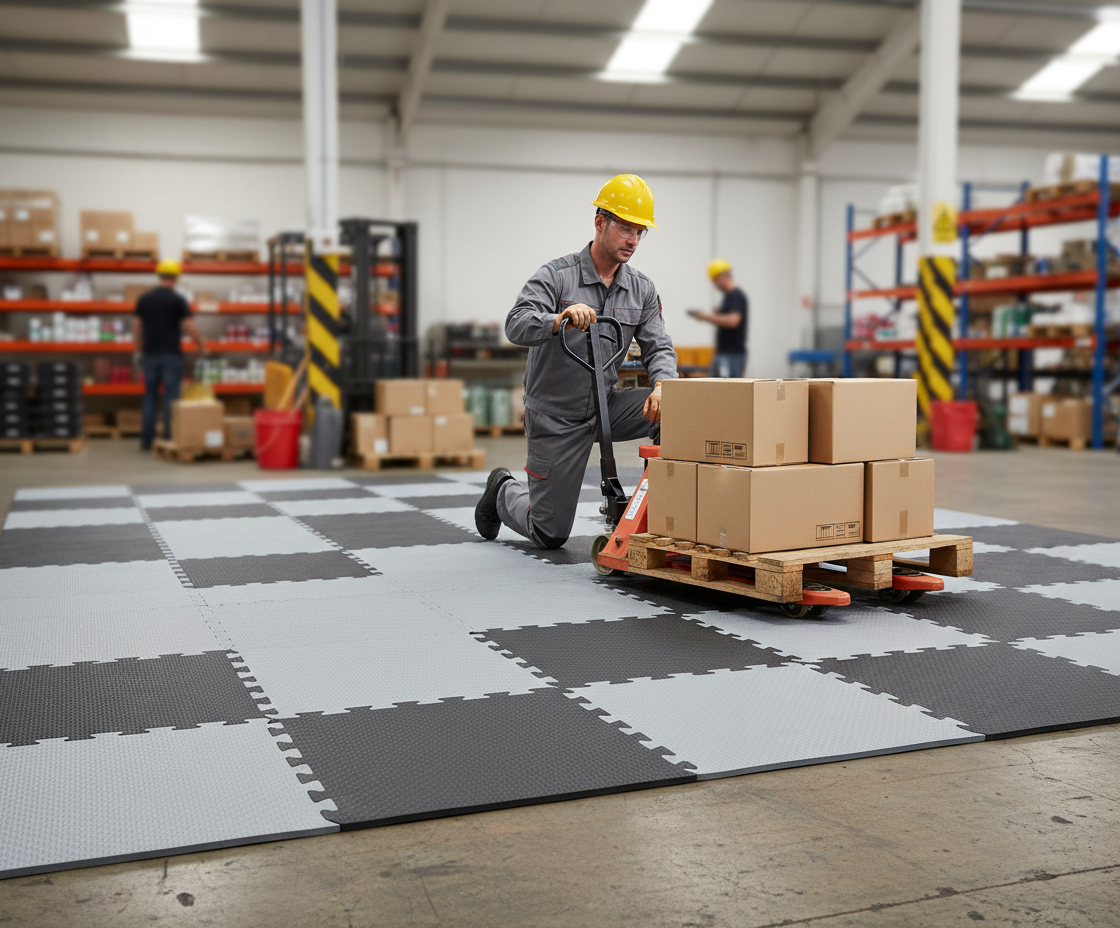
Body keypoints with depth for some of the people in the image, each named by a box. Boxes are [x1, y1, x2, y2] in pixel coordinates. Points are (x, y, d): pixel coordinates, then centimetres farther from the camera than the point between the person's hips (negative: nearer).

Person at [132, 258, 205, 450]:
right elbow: (191, 327, -11)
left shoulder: (144, 299, 6)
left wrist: (139, 352, 16)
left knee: (150, 397, 9)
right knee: (171, 398, 0)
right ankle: (169, 439, 0)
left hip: (150, 355, 4)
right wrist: (201, 347, 4)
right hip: (171, 355, -4)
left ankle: (146, 440, 10)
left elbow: (136, 327, 7)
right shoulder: (177, 299, -7)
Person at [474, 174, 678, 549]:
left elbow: (658, 347, -3)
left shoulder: (642, 290, 2)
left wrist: (661, 386, -26)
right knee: (550, 535, 2)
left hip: (606, 406, 5)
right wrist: (561, 318, -49)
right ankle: (503, 492, 35)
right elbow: (517, 325, -28)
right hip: (556, 415, -4)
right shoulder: (556, 275, -14)